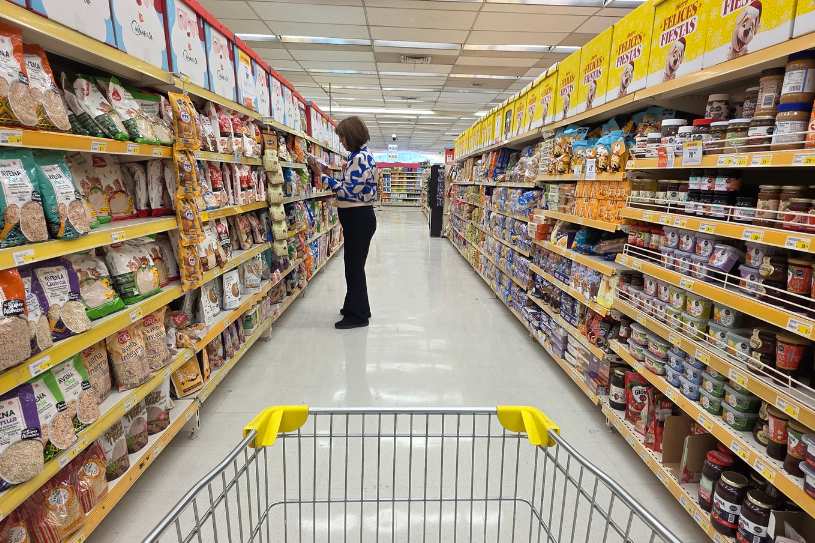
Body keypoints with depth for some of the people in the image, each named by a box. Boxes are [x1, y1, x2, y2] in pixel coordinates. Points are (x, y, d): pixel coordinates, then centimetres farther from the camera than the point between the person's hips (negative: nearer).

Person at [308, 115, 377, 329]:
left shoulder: (361, 158, -16)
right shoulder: (358, 156, 15)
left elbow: (348, 191, -21)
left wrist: (323, 176, -16)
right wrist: (330, 176, 11)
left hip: (359, 219, -10)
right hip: (355, 218, 10)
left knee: (354, 266, -2)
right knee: (354, 264, 18)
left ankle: (357, 315, 9)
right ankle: (357, 307, 32)